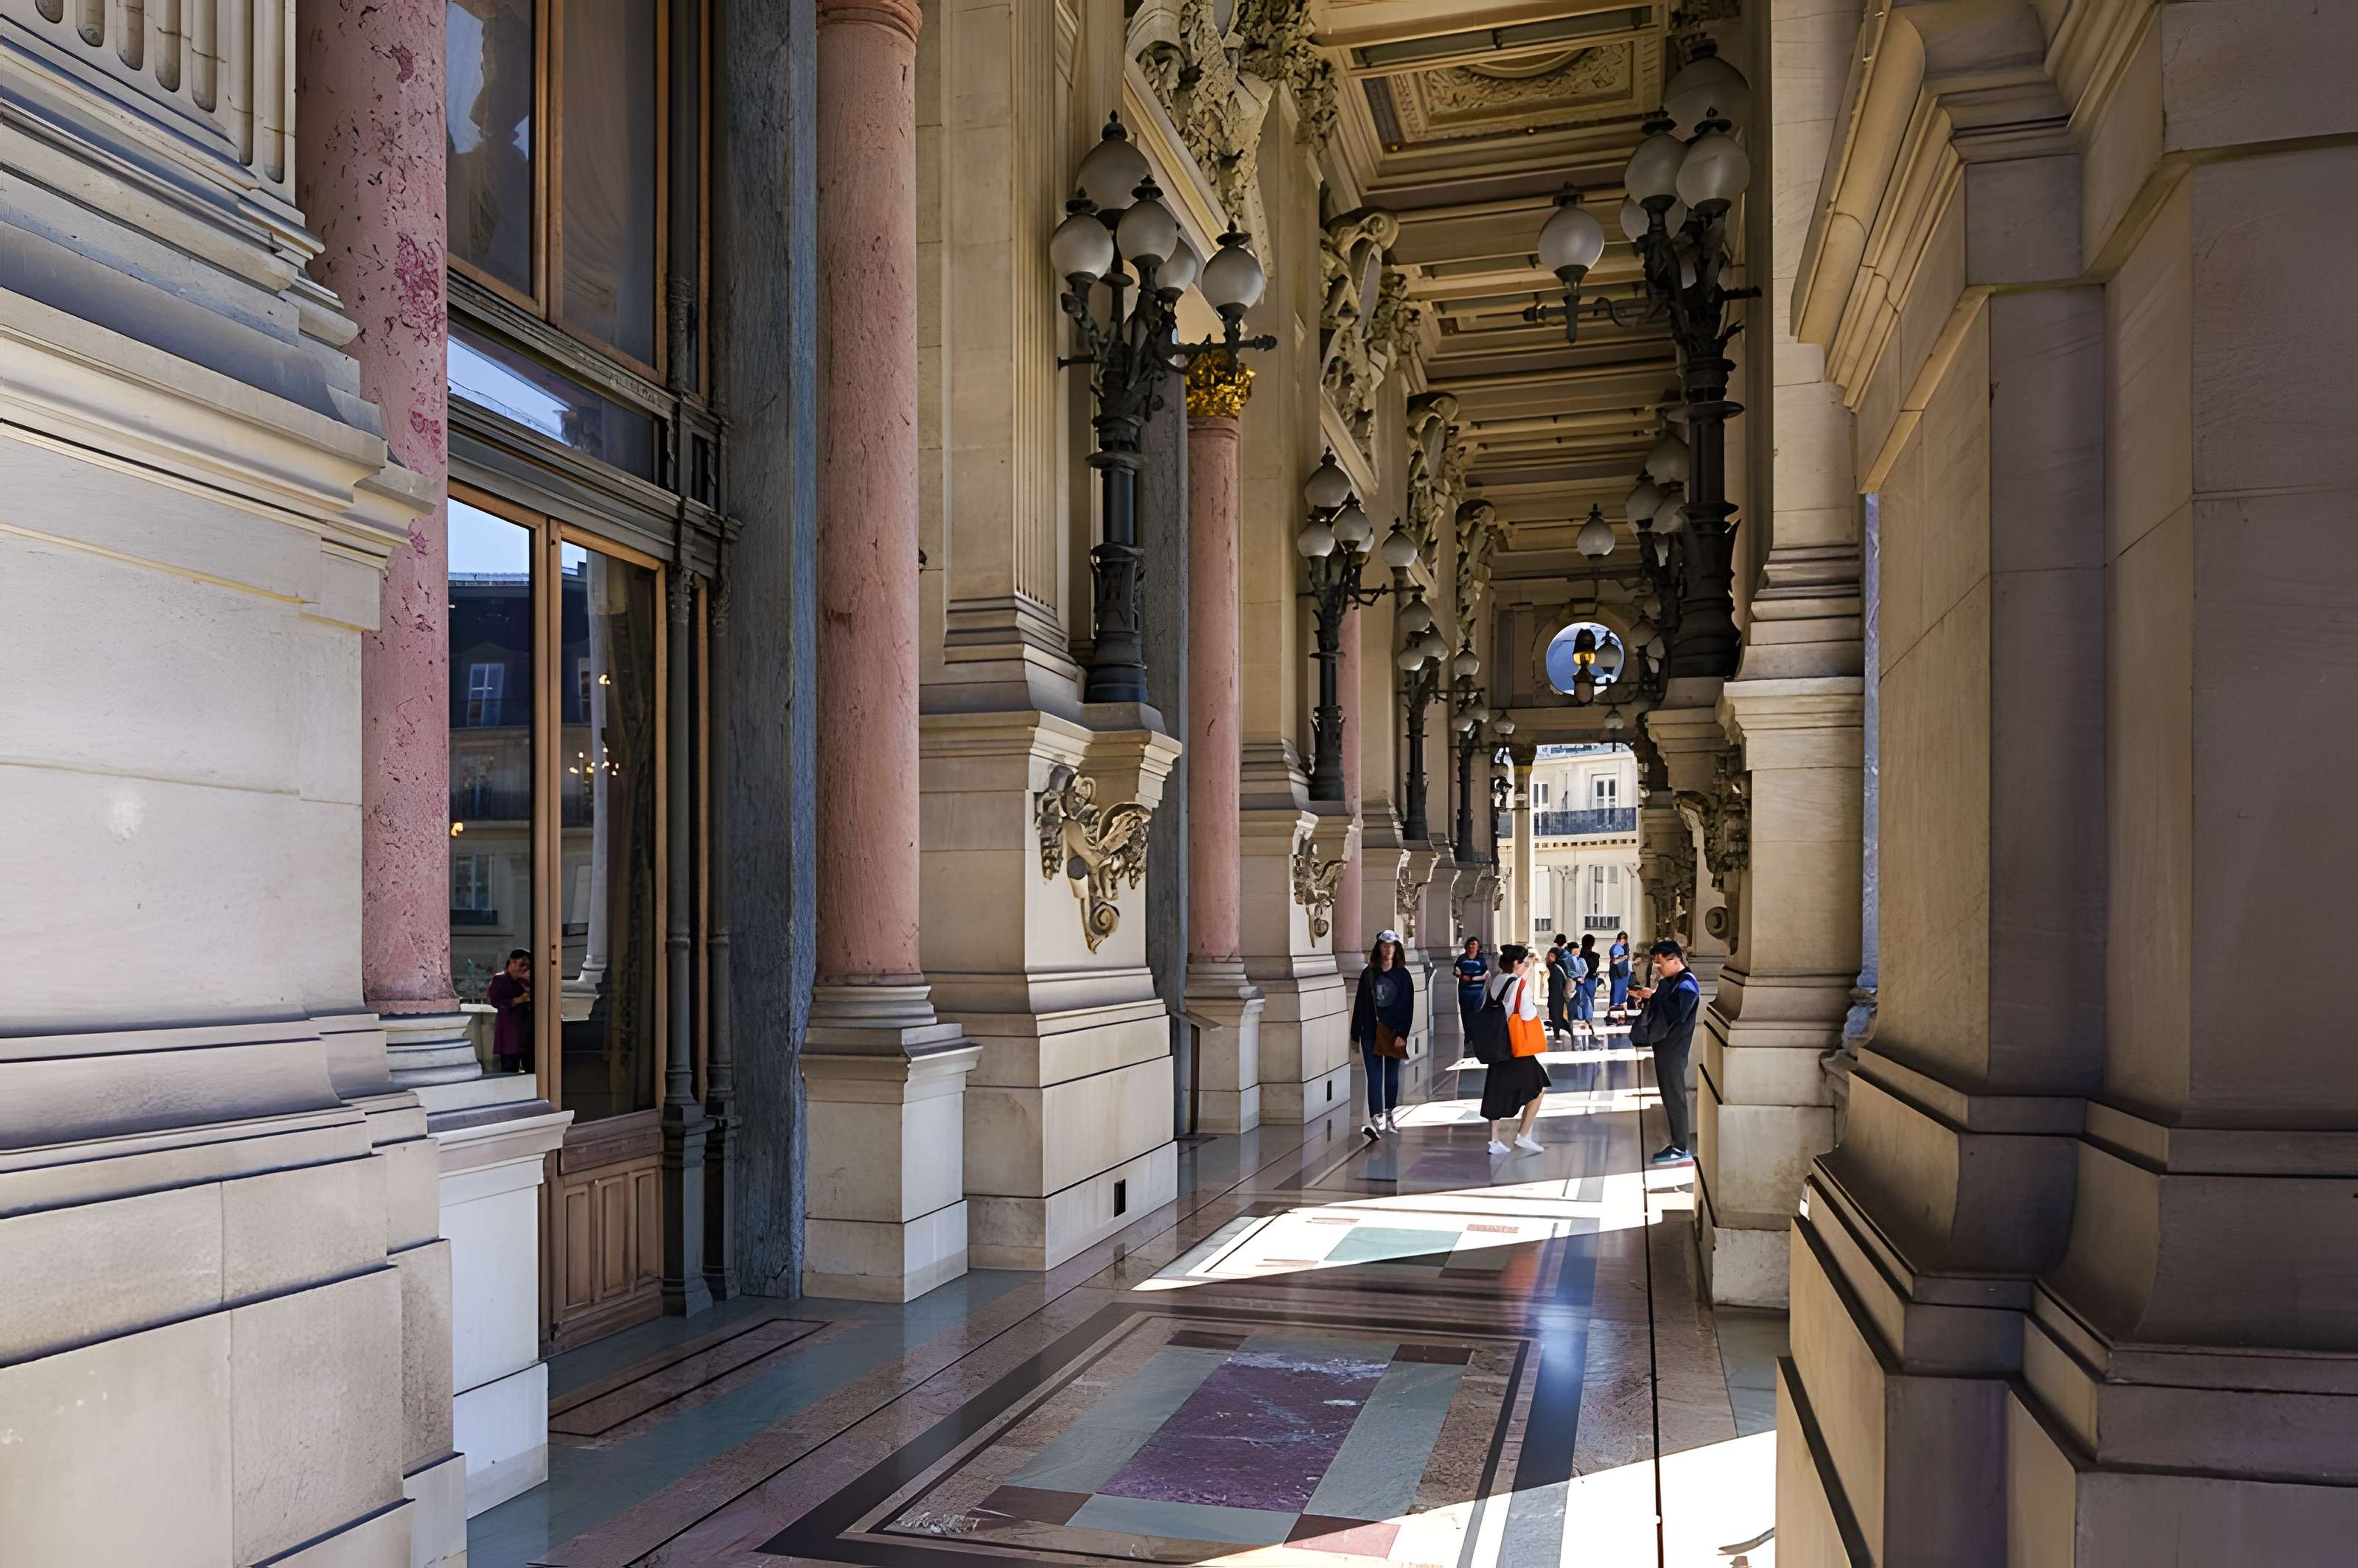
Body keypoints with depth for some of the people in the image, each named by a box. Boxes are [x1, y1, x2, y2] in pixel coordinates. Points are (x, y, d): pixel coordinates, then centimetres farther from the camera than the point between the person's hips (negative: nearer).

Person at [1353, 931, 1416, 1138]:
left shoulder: (1402, 975, 1)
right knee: (1374, 1077, -7)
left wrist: (1402, 1034, -12)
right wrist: (1355, 1034, 3)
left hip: (1394, 1033, 0)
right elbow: (1360, 1005, 5)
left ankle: (1390, 1115, 22)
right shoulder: (1369, 974, 4)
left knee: (1392, 1076, 9)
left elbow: (1408, 1007, -3)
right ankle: (1376, 1120, -13)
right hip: (1371, 1033, 0)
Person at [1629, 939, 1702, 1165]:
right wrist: (1645, 997, 6)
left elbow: (1676, 1013, -27)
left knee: (1674, 1096, -7)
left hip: (1673, 1049, -10)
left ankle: (1681, 1149, -3)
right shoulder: (1671, 981, 15)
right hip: (1665, 1045, 10)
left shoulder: (1686, 983, -14)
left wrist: (1654, 996, -20)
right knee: (1670, 1095, 13)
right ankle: (1678, 1144, 19)